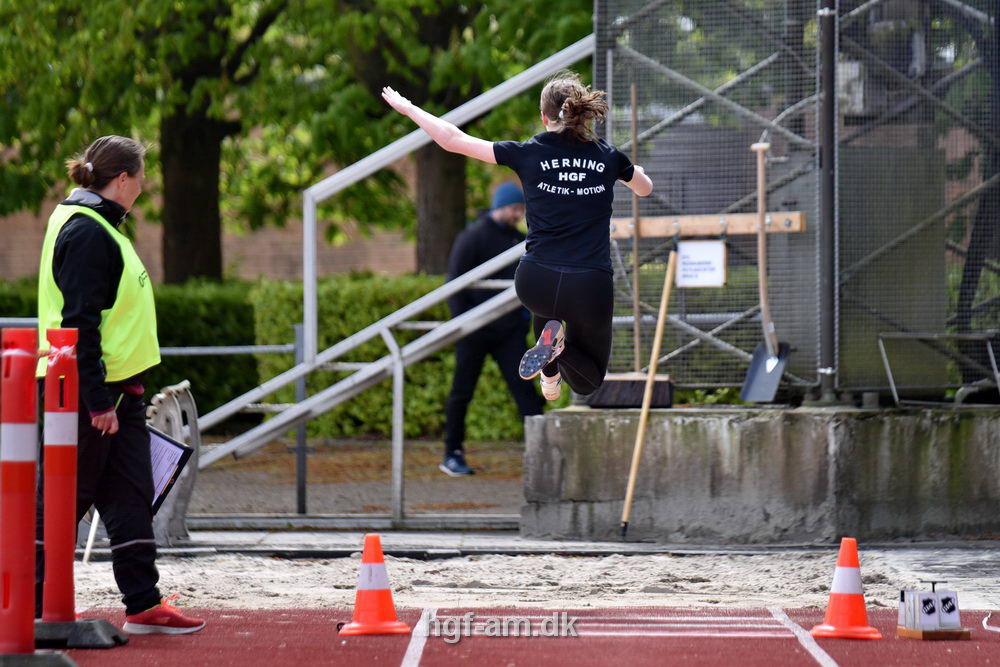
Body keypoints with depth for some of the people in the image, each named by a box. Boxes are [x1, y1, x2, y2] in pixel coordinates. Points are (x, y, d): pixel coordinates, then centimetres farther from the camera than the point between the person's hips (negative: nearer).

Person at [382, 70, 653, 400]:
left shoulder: (528, 153, -2)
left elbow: (453, 140, 4)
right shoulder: (608, 156, 3)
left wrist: (407, 108, 17)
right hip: (591, 288, -1)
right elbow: (645, 188, 25)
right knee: (589, 379, 19)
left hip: (534, 283, 1)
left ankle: (549, 376, 21)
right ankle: (562, 349, -14)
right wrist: (633, 170, 49)